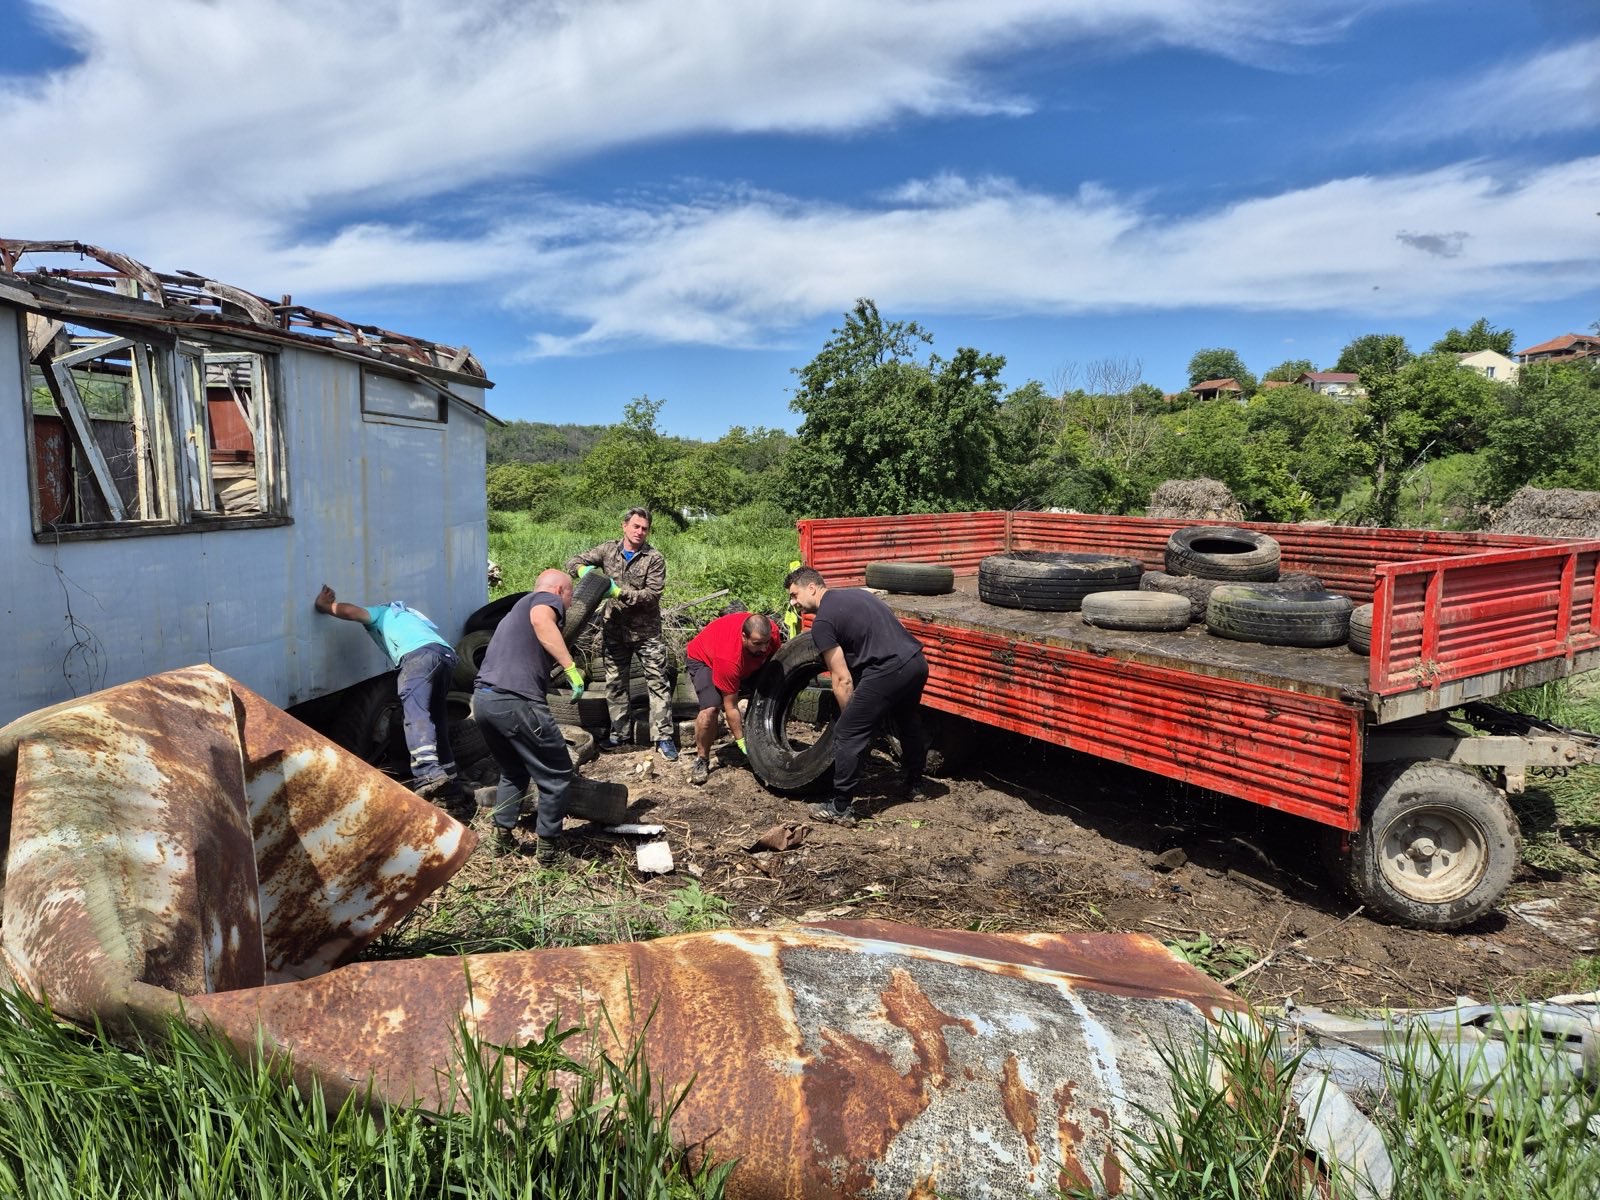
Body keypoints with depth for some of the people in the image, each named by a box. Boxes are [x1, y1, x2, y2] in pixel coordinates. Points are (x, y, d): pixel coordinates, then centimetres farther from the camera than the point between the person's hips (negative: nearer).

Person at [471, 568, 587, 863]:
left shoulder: (517, 609, 31)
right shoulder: (548, 599, 5)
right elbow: (540, 619, -20)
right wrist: (570, 666, -22)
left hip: (482, 698, 9)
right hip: (515, 702, -9)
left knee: (514, 772, 29)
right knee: (556, 776, 7)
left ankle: (504, 839, 30)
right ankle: (549, 849, 14)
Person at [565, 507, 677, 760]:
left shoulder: (654, 559, -9)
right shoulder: (608, 550, 1)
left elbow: (652, 595, -17)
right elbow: (573, 561, 7)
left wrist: (620, 592, -25)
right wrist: (583, 568, -17)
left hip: (646, 631, -3)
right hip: (614, 630, 3)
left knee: (658, 683, -2)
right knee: (614, 682, 12)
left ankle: (664, 737, 3)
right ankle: (619, 733, 25)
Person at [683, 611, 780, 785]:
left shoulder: (771, 633, -29)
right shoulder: (729, 658, -43)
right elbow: (730, 707, -32)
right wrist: (741, 741, -26)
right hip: (703, 658, -6)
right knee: (710, 709, -28)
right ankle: (701, 760, -7)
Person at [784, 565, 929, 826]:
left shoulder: (822, 621, -2)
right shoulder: (854, 593, 22)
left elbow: (843, 680, -5)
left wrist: (850, 717, 6)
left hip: (889, 671, -9)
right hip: (917, 662, 9)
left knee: (848, 734, 2)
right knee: (909, 722, 31)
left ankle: (841, 808, 8)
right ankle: (914, 783, 49)